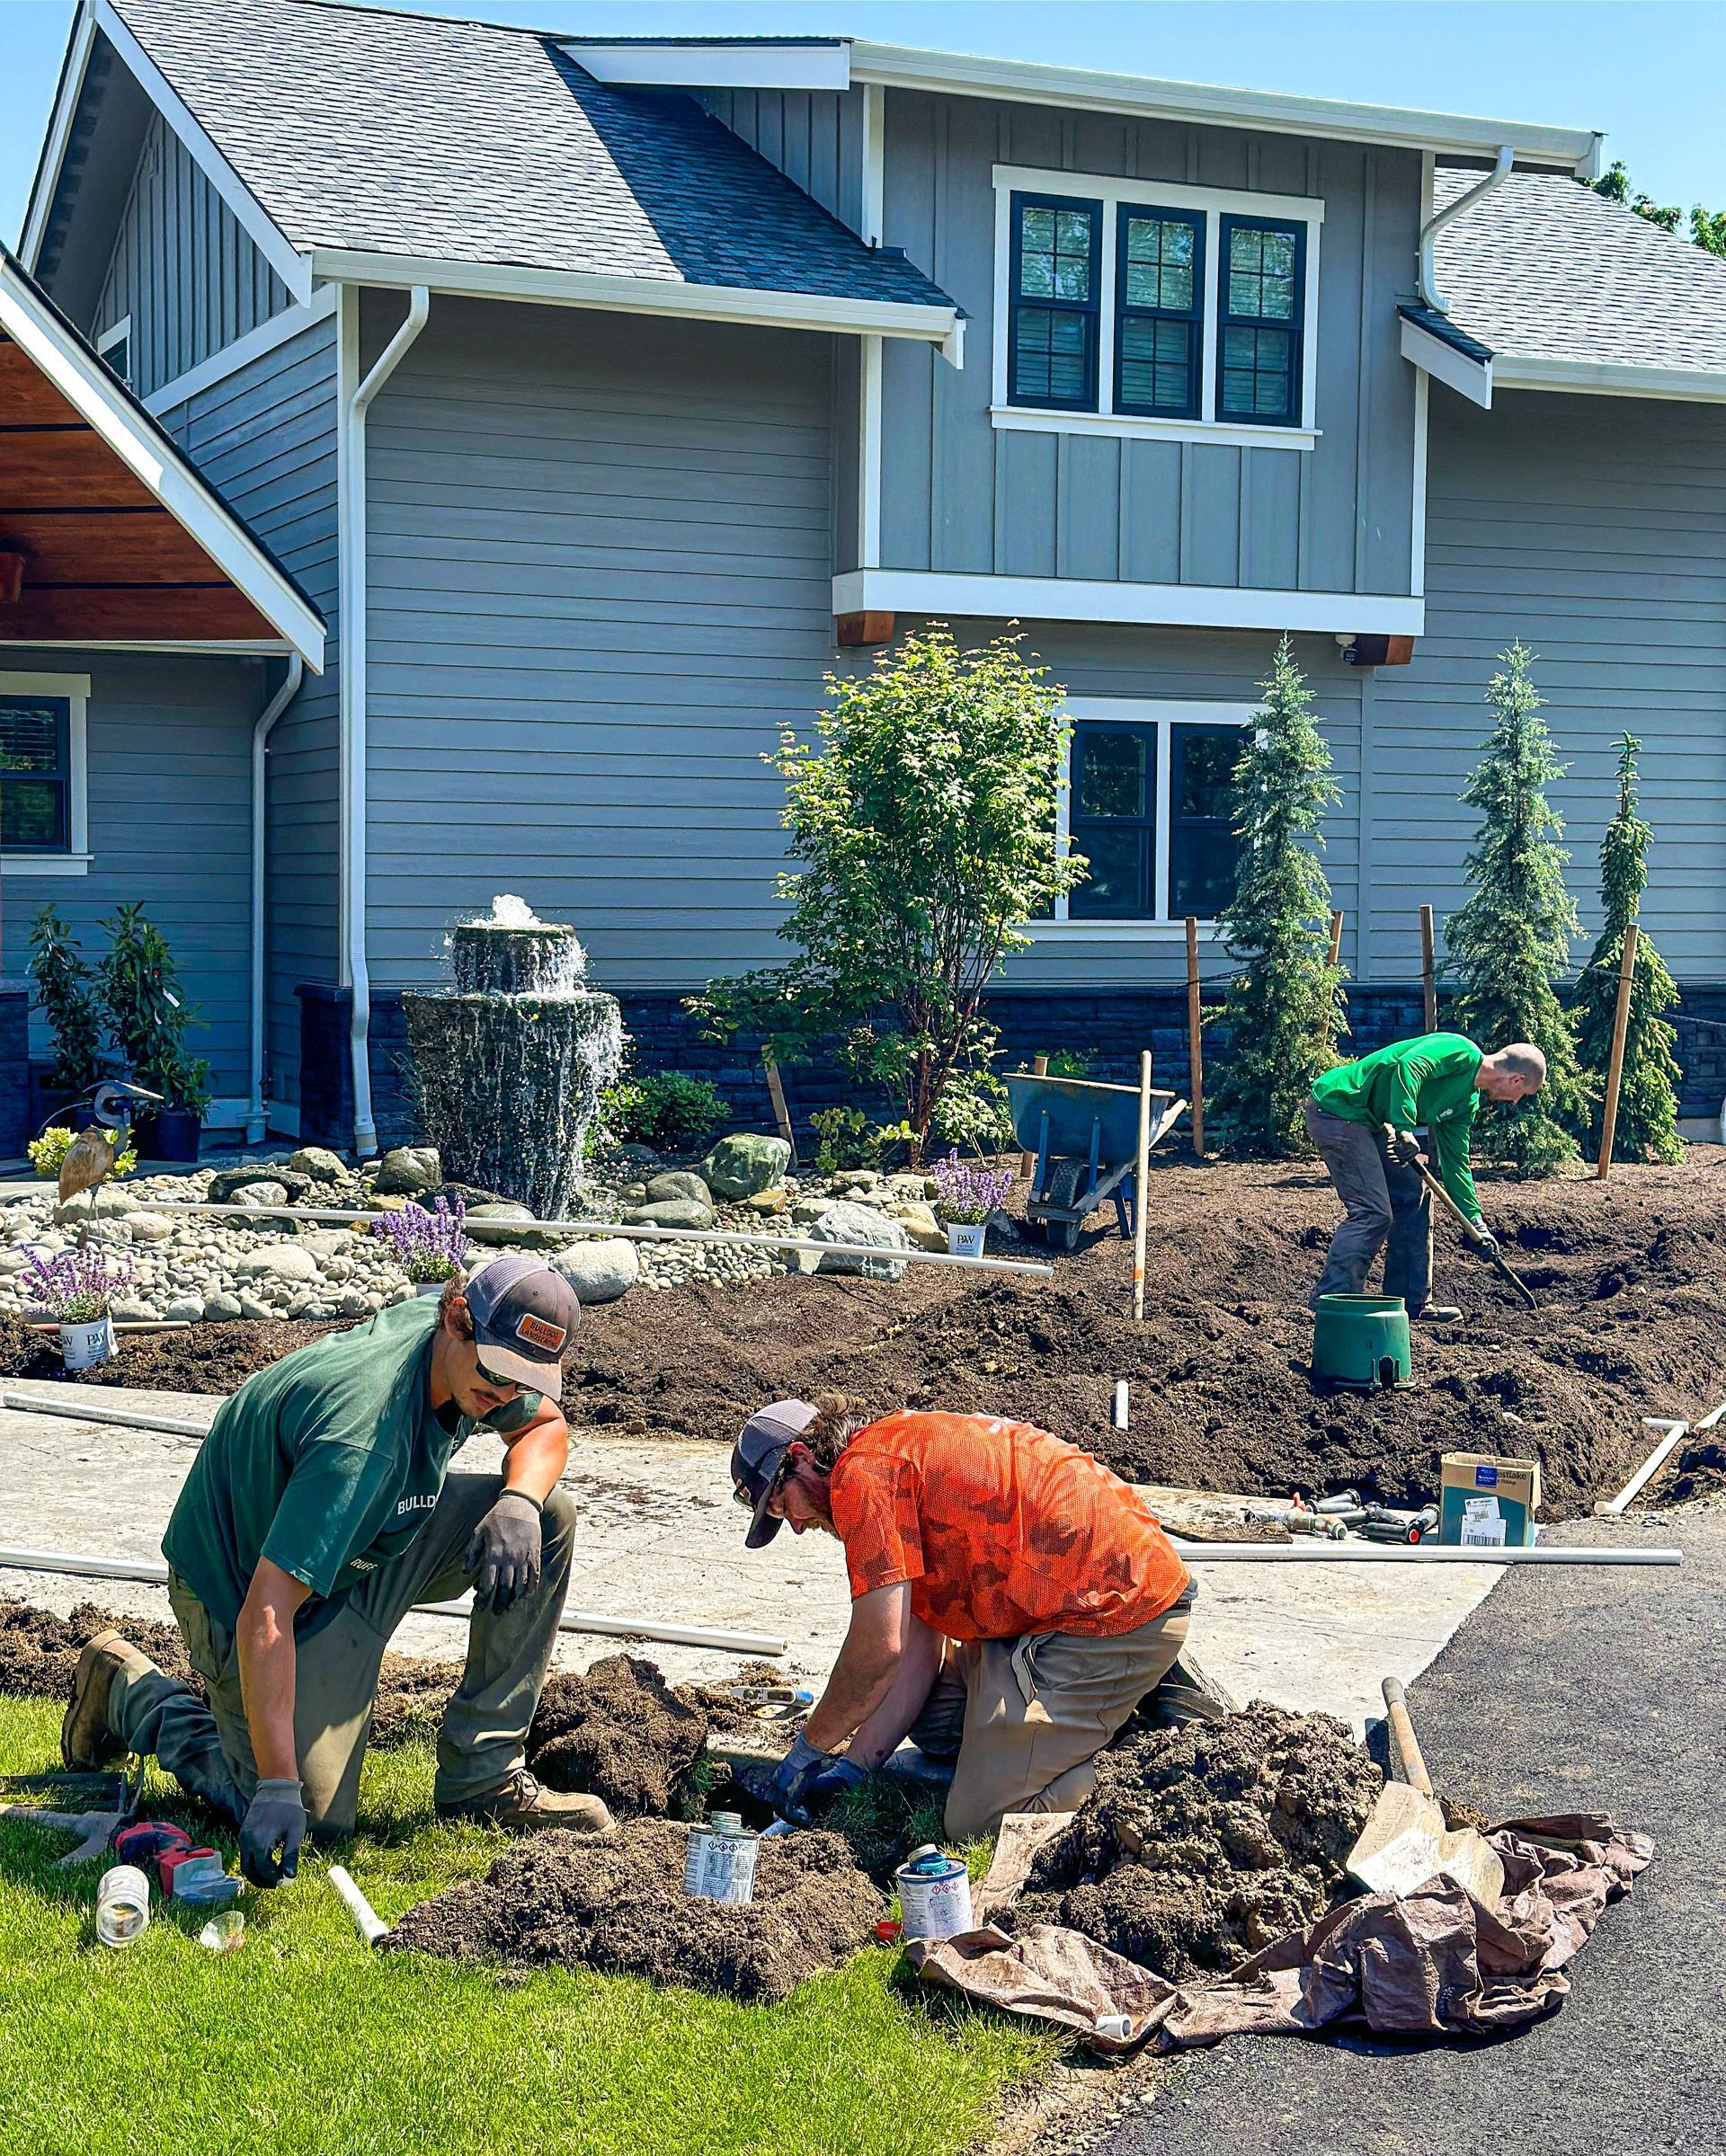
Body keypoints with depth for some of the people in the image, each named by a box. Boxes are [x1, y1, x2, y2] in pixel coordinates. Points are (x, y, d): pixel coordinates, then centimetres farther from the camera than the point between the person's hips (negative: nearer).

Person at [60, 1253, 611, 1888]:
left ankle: (482, 1775, -1)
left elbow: (545, 1427, 7)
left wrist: (517, 1502, -17)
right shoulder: (363, 1437, -39)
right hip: (238, 1581, -8)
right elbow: (266, 1612, -42)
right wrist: (277, 1786, -45)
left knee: (548, 1515, -9)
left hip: (365, 1549, 8)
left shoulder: (476, 1363, -14)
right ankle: (131, 1691, 13)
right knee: (313, 1821, -10)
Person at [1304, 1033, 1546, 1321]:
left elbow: (1455, 1162, 21)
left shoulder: (1467, 1101, 15)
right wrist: (1404, 1128, -34)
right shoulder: (1461, 1051, -14)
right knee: (1372, 1212, -14)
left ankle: (1411, 1302, 17)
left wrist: (1476, 1223, 19)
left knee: (1414, 1196, 12)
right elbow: (1408, 1066, -31)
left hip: (1369, 1122, 10)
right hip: (1336, 1106, -10)